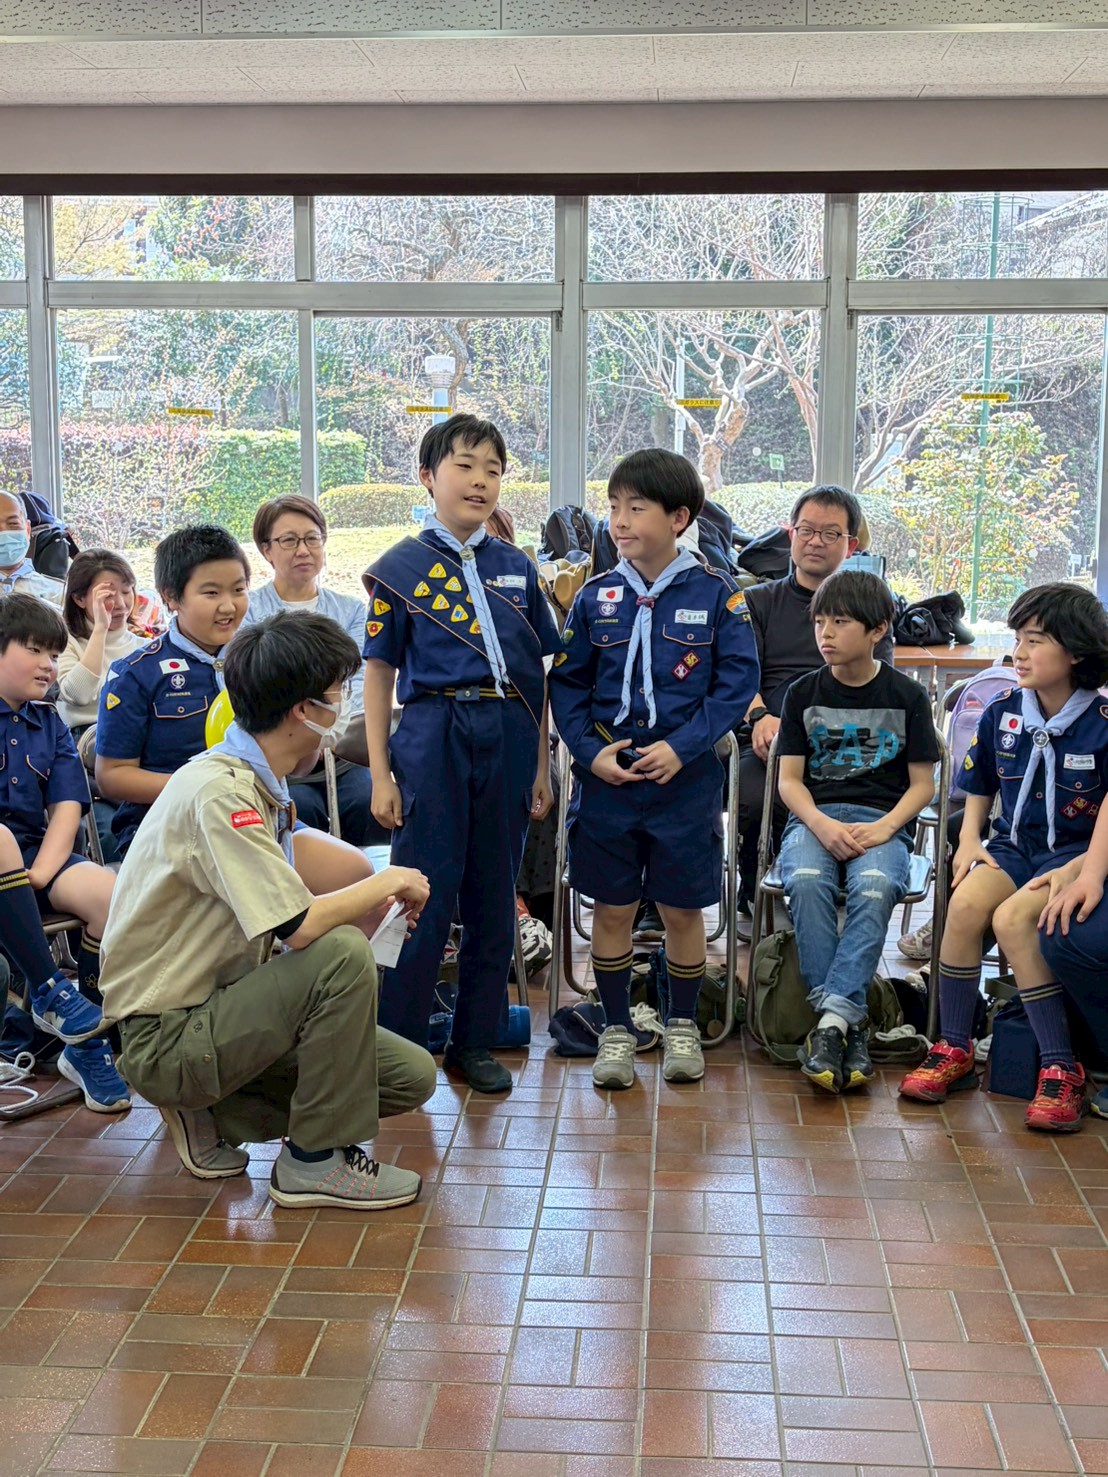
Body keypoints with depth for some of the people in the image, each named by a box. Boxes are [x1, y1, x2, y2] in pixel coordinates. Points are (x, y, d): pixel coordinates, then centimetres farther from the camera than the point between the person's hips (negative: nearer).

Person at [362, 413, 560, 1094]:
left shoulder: (516, 567, 11)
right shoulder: (401, 568, 1)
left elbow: (537, 673, 13)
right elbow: (379, 674, 1)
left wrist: (541, 763, 9)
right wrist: (381, 773, -4)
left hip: (508, 736, 4)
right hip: (434, 733, -4)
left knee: (495, 894, 9)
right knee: (426, 892, -3)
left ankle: (476, 1041, 22)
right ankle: (399, 1044, 10)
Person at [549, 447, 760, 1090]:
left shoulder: (716, 595, -3)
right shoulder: (596, 597, 3)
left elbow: (737, 683, -5)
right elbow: (567, 684, 6)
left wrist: (682, 747, -15)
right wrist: (591, 751, -9)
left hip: (687, 777, -2)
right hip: (607, 776, 2)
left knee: (683, 909, 8)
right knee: (613, 908, 8)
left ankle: (682, 1026, 27)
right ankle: (617, 1030, 23)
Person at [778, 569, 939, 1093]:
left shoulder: (906, 695, 8)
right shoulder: (803, 693, 12)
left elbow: (923, 783, 7)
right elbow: (789, 778, 7)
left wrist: (884, 828, -12)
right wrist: (822, 826, -12)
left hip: (883, 820, -1)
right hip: (815, 817, 1)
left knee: (875, 888, -35)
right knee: (806, 882, -34)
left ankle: (832, 1018, -37)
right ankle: (849, 1022, -30)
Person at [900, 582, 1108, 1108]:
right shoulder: (1002, 710, 4)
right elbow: (979, 788, 16)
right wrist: (968, 840, 1)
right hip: (1012, 844, 4)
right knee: (966, 902, -28)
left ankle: (1059, 1069, -20)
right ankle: (953, 1050, -13)